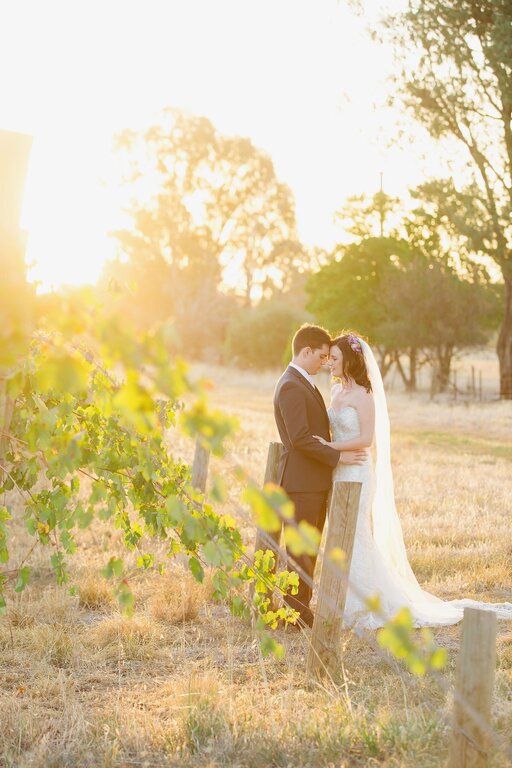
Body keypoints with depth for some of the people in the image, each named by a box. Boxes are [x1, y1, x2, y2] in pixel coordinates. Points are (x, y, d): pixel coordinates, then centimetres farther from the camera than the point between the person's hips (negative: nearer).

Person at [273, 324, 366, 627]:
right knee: (301, 548, -4)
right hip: (301, 481, -10)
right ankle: (295, 610, 3)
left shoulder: (305, 384, 18)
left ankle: (302, 607, 22)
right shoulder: (291, 387, -16)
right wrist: (337, 456, -18)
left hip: (316, 481, 10)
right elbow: (300, 438, -23)